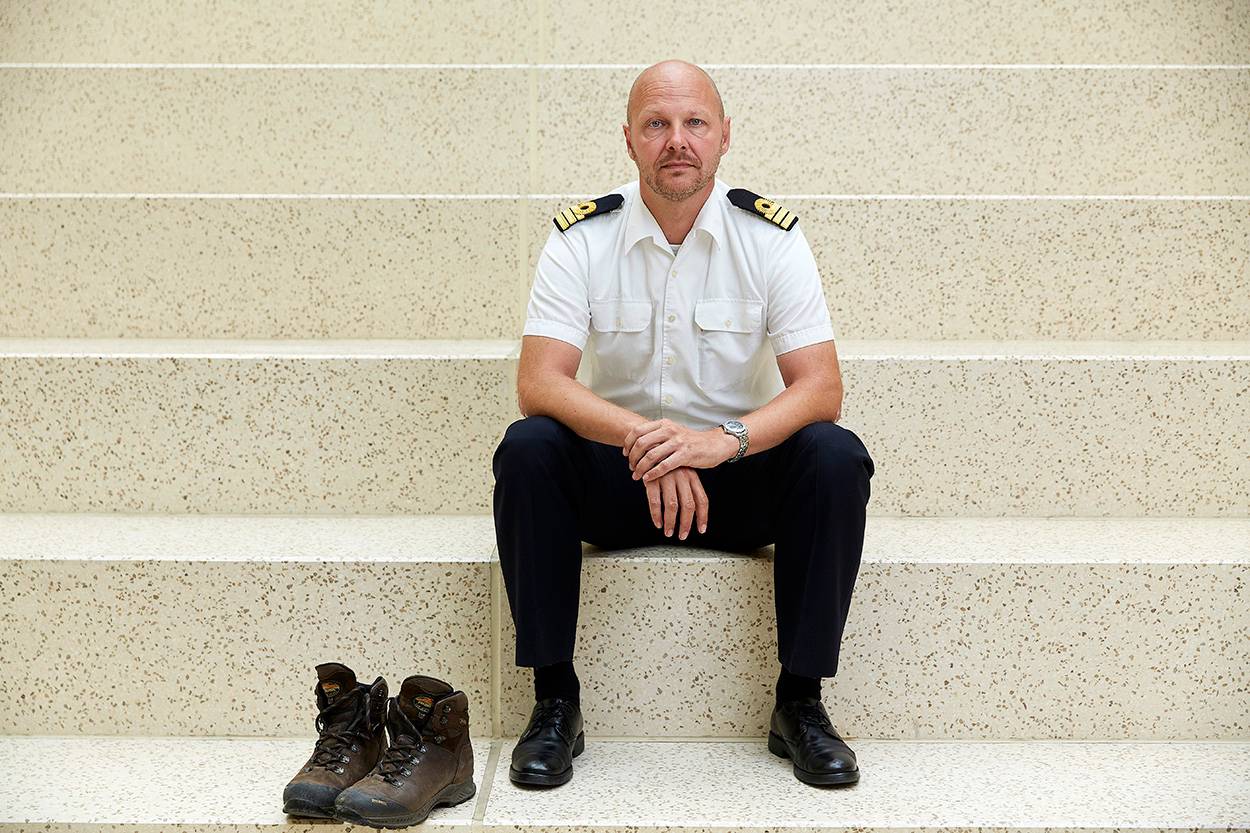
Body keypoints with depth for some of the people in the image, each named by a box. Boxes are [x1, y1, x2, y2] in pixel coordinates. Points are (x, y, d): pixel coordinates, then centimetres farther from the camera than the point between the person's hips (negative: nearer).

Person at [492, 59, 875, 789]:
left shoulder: (772, 236, -8)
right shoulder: (582, 237, -7)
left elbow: (821, 388, -15)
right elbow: (538, 383, -17)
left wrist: (725, 440, -35)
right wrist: (638, 435, -36)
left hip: (740, 480, 0)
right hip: (615, 481, 0)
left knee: (837, 456, -27)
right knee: (526, 449, -28)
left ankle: (800, 702, -12)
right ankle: (556, 701, -15)